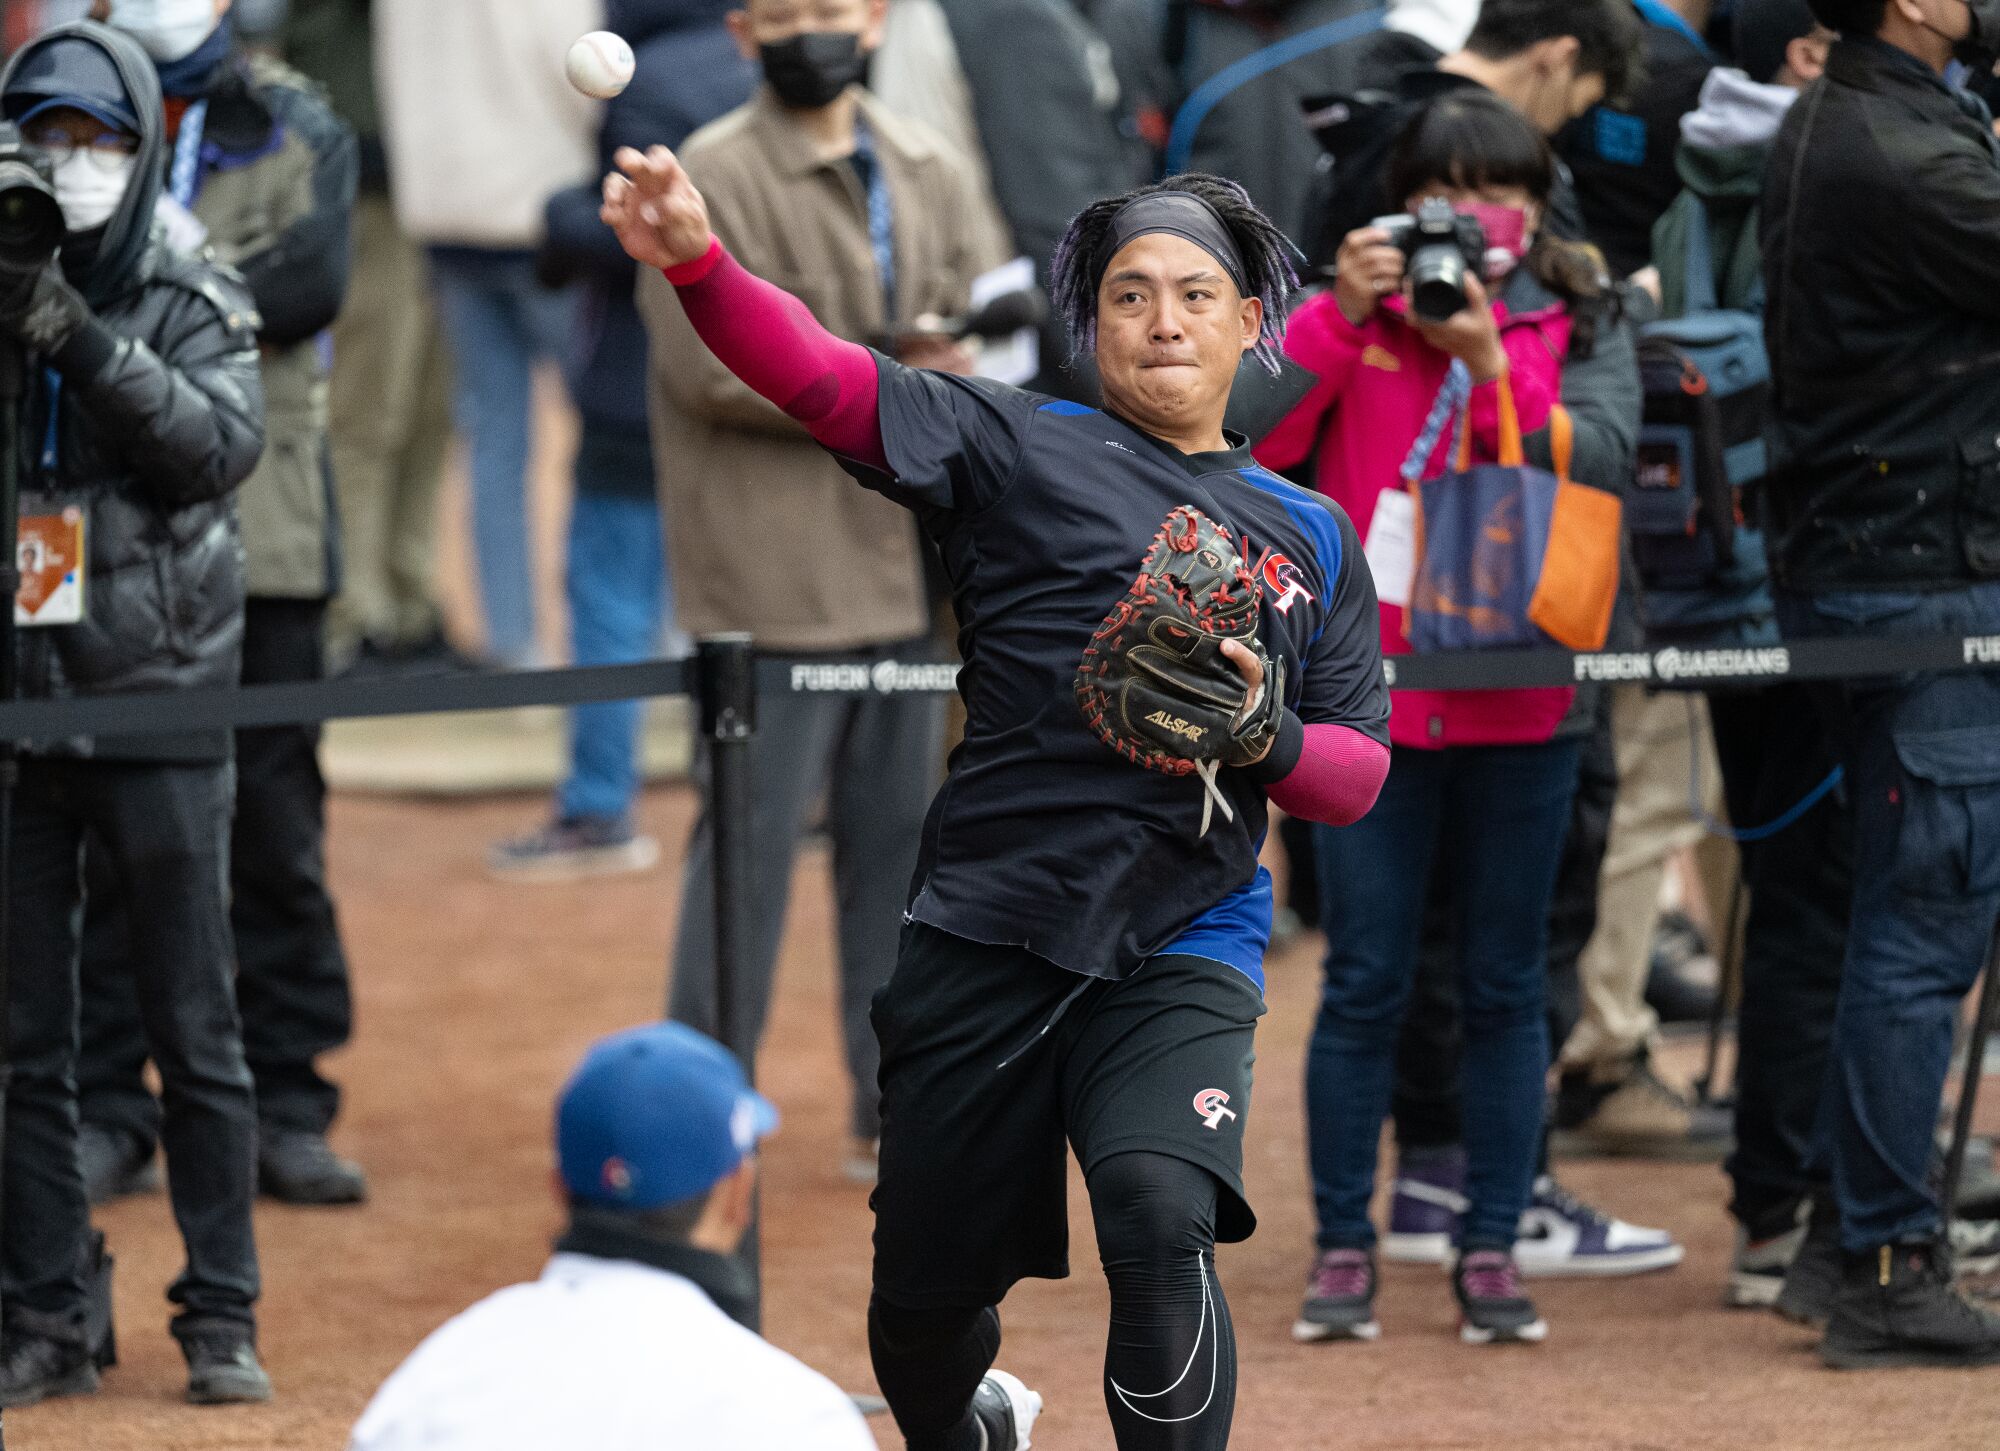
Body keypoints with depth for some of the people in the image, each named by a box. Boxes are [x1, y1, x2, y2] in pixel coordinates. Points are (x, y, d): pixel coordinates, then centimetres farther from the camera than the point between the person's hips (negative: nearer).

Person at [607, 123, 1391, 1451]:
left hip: (1182, 954, 0)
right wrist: (698, 261, -27)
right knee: (925, 1304, 8)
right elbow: (823, 376, -8)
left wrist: (1266, 734, -10)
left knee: (1162, 1227, -26)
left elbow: (1358, 775, 14)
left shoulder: (1310, 535, 15)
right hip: (984, 936, 0)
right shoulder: (1019, 447, 6)